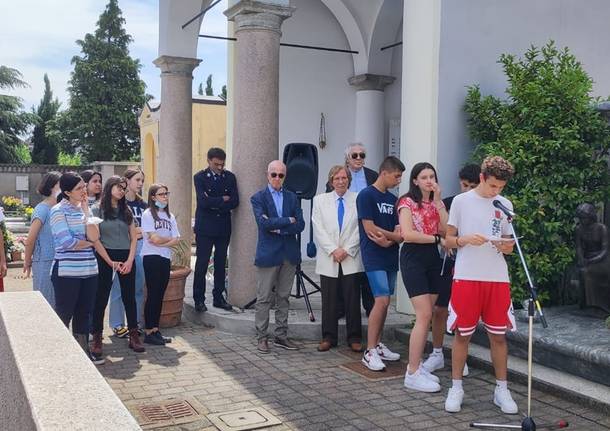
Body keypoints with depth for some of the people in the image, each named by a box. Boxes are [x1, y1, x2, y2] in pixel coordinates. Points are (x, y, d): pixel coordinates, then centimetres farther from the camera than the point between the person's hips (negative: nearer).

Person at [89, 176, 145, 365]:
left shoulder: (126, 211, 12)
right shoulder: (97, 210, -1)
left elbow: (133, 238, 10)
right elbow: (95, 239, -7)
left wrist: (130, 260, -4)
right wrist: (111, 262, -10)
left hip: (126, 258, 4)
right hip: (105, 258, -4)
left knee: (129, 297, 7)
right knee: (101, 299, 0)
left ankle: (134, 336, 14)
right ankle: (96, 339, 7)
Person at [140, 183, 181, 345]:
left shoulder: (170, 216, 15)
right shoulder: (148, 214, -4)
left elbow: (176, 240, 5)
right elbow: (154, 239, -14)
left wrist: (161, 242, -9)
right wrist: (169, 239, 0)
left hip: (165, 258, 6)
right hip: (151, 258, -6)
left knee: (160, 295, 8)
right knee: (153, 295, -5)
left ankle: (155, 330, 15)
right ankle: (148, 333, 1)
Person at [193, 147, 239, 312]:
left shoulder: (230, 177, 7)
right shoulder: (200, 177, -4)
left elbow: (234, 202, -2)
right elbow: (203, 201, -16)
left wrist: (214, 204, -10)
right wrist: (222, 199, -8)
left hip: (223, 227, 4)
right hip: (205, 227, -3)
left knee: (221, 264, 9)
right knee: (202, 264, 0)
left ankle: (218, 297, 18)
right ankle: (199, 299, 8)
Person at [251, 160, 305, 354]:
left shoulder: (292, 197, 11)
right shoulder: (258, 198, 0)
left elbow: (300, 225, 0)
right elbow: (263, 223, -16)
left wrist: (278, 228, -11)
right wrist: (288, 221, -10)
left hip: (289, 254, 4)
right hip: (268, 253, -4)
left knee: (284, 297, 10)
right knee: (264, 298, 1)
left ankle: (281, 336, 18)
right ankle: (262, 337, 10)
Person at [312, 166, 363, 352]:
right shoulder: (320, 200, 9)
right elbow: (319, 229, 1)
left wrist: (346, 250, -9)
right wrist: (333, 250, -9)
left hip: (351, 259, -1)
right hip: (328, 259, 1)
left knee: (353, 300, 1)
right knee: (328, 300, 5)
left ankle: (354, 338, 11)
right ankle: (328, 337, 15)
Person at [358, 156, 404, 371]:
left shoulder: (392, 199, 14)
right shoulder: (366, 195, -7)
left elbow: (398, 232, 10)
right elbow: (369, 229, -13)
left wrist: (387, 239, -12)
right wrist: (394, 236, -3)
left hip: (390, 257, 7)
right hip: (374, 257, -7)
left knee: (384, 302, 9)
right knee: (381, 301, -12)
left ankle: (378, 345, 20)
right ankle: (370, 352, -7)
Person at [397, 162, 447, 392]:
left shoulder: (437, 203, 14)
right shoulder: (407, 202, -4)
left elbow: (447, 230, -2)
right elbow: (407, 234, -16)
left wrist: (438, 201, -5)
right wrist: (437, 238, -9)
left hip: (433, 257, 7)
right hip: (413, 257, -7)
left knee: (426, 316, 6)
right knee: (424, 316, -12)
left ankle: (416, 366, 16)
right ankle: (412, 374, -6)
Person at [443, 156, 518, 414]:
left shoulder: (505, 205, 9)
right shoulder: (461, 201, 0)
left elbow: (508, 243, 16)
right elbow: (448, 240, 3)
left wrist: (507, 246, -8)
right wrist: (466, 239, -17)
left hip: (497, 278, 3)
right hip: (466, 277, -2)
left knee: (498, 335, 7)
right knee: (462, 333, 4)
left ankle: (501, 389, 21)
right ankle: (456, 387, 17)